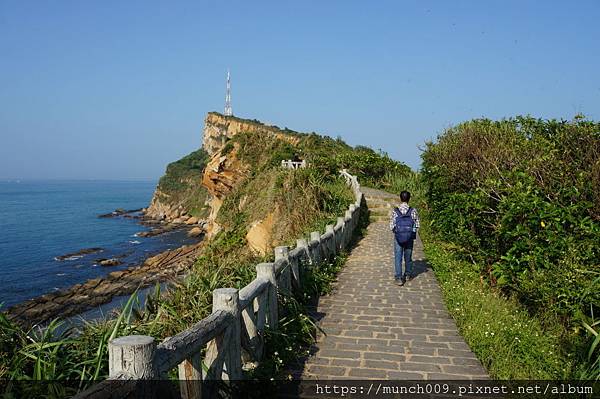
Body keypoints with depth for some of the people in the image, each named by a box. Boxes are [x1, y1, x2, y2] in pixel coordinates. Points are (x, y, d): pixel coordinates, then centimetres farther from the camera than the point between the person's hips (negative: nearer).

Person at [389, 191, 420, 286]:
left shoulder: (395, 211, -11)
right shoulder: (413, 211, -9)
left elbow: (391, 226, -8)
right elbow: (417, 225, -5)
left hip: (398, 237, -1)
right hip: (409, 238, 2)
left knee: (398, 258, 4)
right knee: (408, 257, 18)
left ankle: (398, 278, -1)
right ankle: (408, 274, 35)